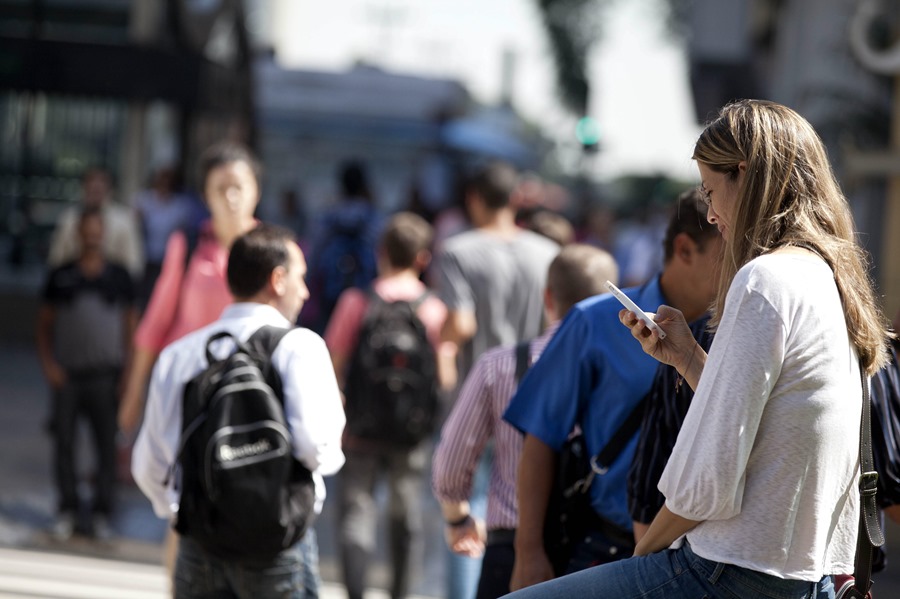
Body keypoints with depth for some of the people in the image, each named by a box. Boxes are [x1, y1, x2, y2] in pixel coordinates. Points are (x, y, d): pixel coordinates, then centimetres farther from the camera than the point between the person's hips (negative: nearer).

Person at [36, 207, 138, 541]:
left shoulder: (119, 278, 6)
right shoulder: (61, 277, 6)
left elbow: (130, 325, 9)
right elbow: (44, 325, 11)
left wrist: (127, 372, 2)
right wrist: (48, 363, -2)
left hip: (105, 375, 0)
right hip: (67, 375, 1)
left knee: (107, 444, 0)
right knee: (64, 442, 2)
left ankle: (102, 513, 9)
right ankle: (67, 510, 14)